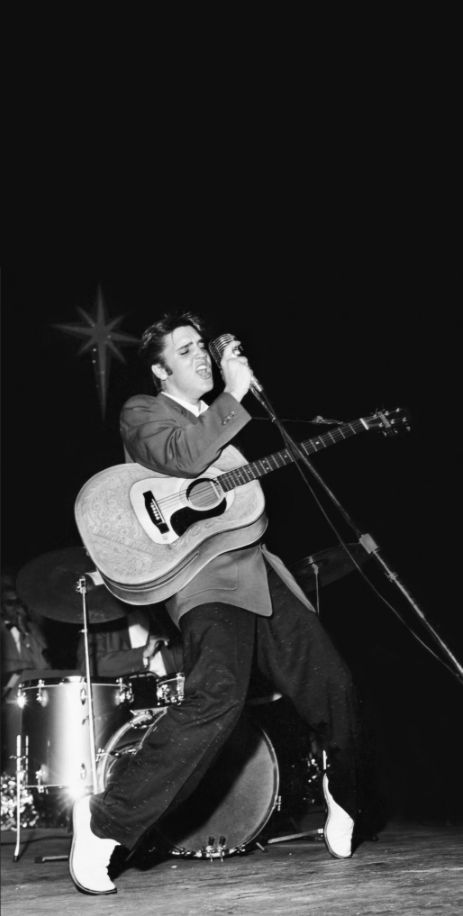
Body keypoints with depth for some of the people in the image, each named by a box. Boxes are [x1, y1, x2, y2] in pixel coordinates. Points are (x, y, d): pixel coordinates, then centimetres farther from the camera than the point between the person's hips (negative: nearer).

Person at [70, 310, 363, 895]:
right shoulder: (142, 412, 4)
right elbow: (183, 457, -18)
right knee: (218, 699, -28)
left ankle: (344, 805, 31)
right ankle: (105, 823, -20)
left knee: (332, 685, 5)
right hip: (206, 576, -7)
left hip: (258, 572, 7)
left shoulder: (221, 421, 26)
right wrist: (234, 394, -14)